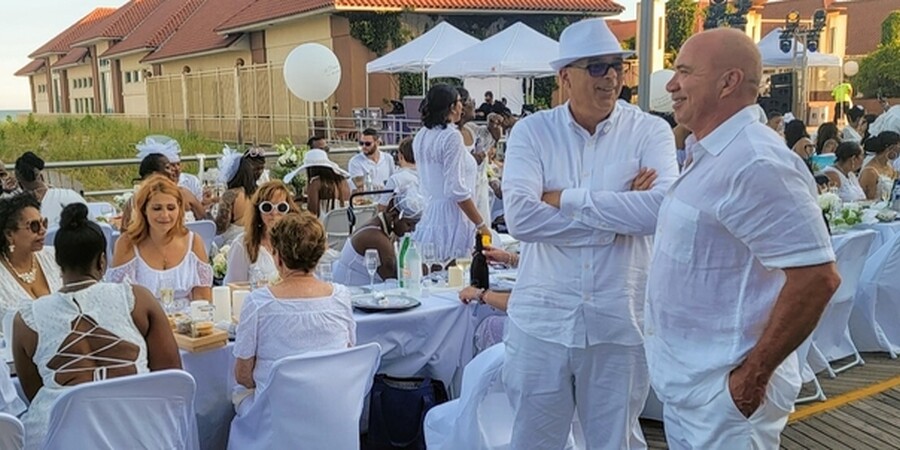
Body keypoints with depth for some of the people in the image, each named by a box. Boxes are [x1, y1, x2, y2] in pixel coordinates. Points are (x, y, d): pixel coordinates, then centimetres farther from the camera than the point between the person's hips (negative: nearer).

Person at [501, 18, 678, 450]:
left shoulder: (650, 131, -2)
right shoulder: (531, 131, -2)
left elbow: (663, 208, -20)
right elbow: (520, 218, -16)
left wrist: (568, 199, -17)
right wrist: (618, 214, -15)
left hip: (619, 320, 0)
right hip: (542, 319, 0)